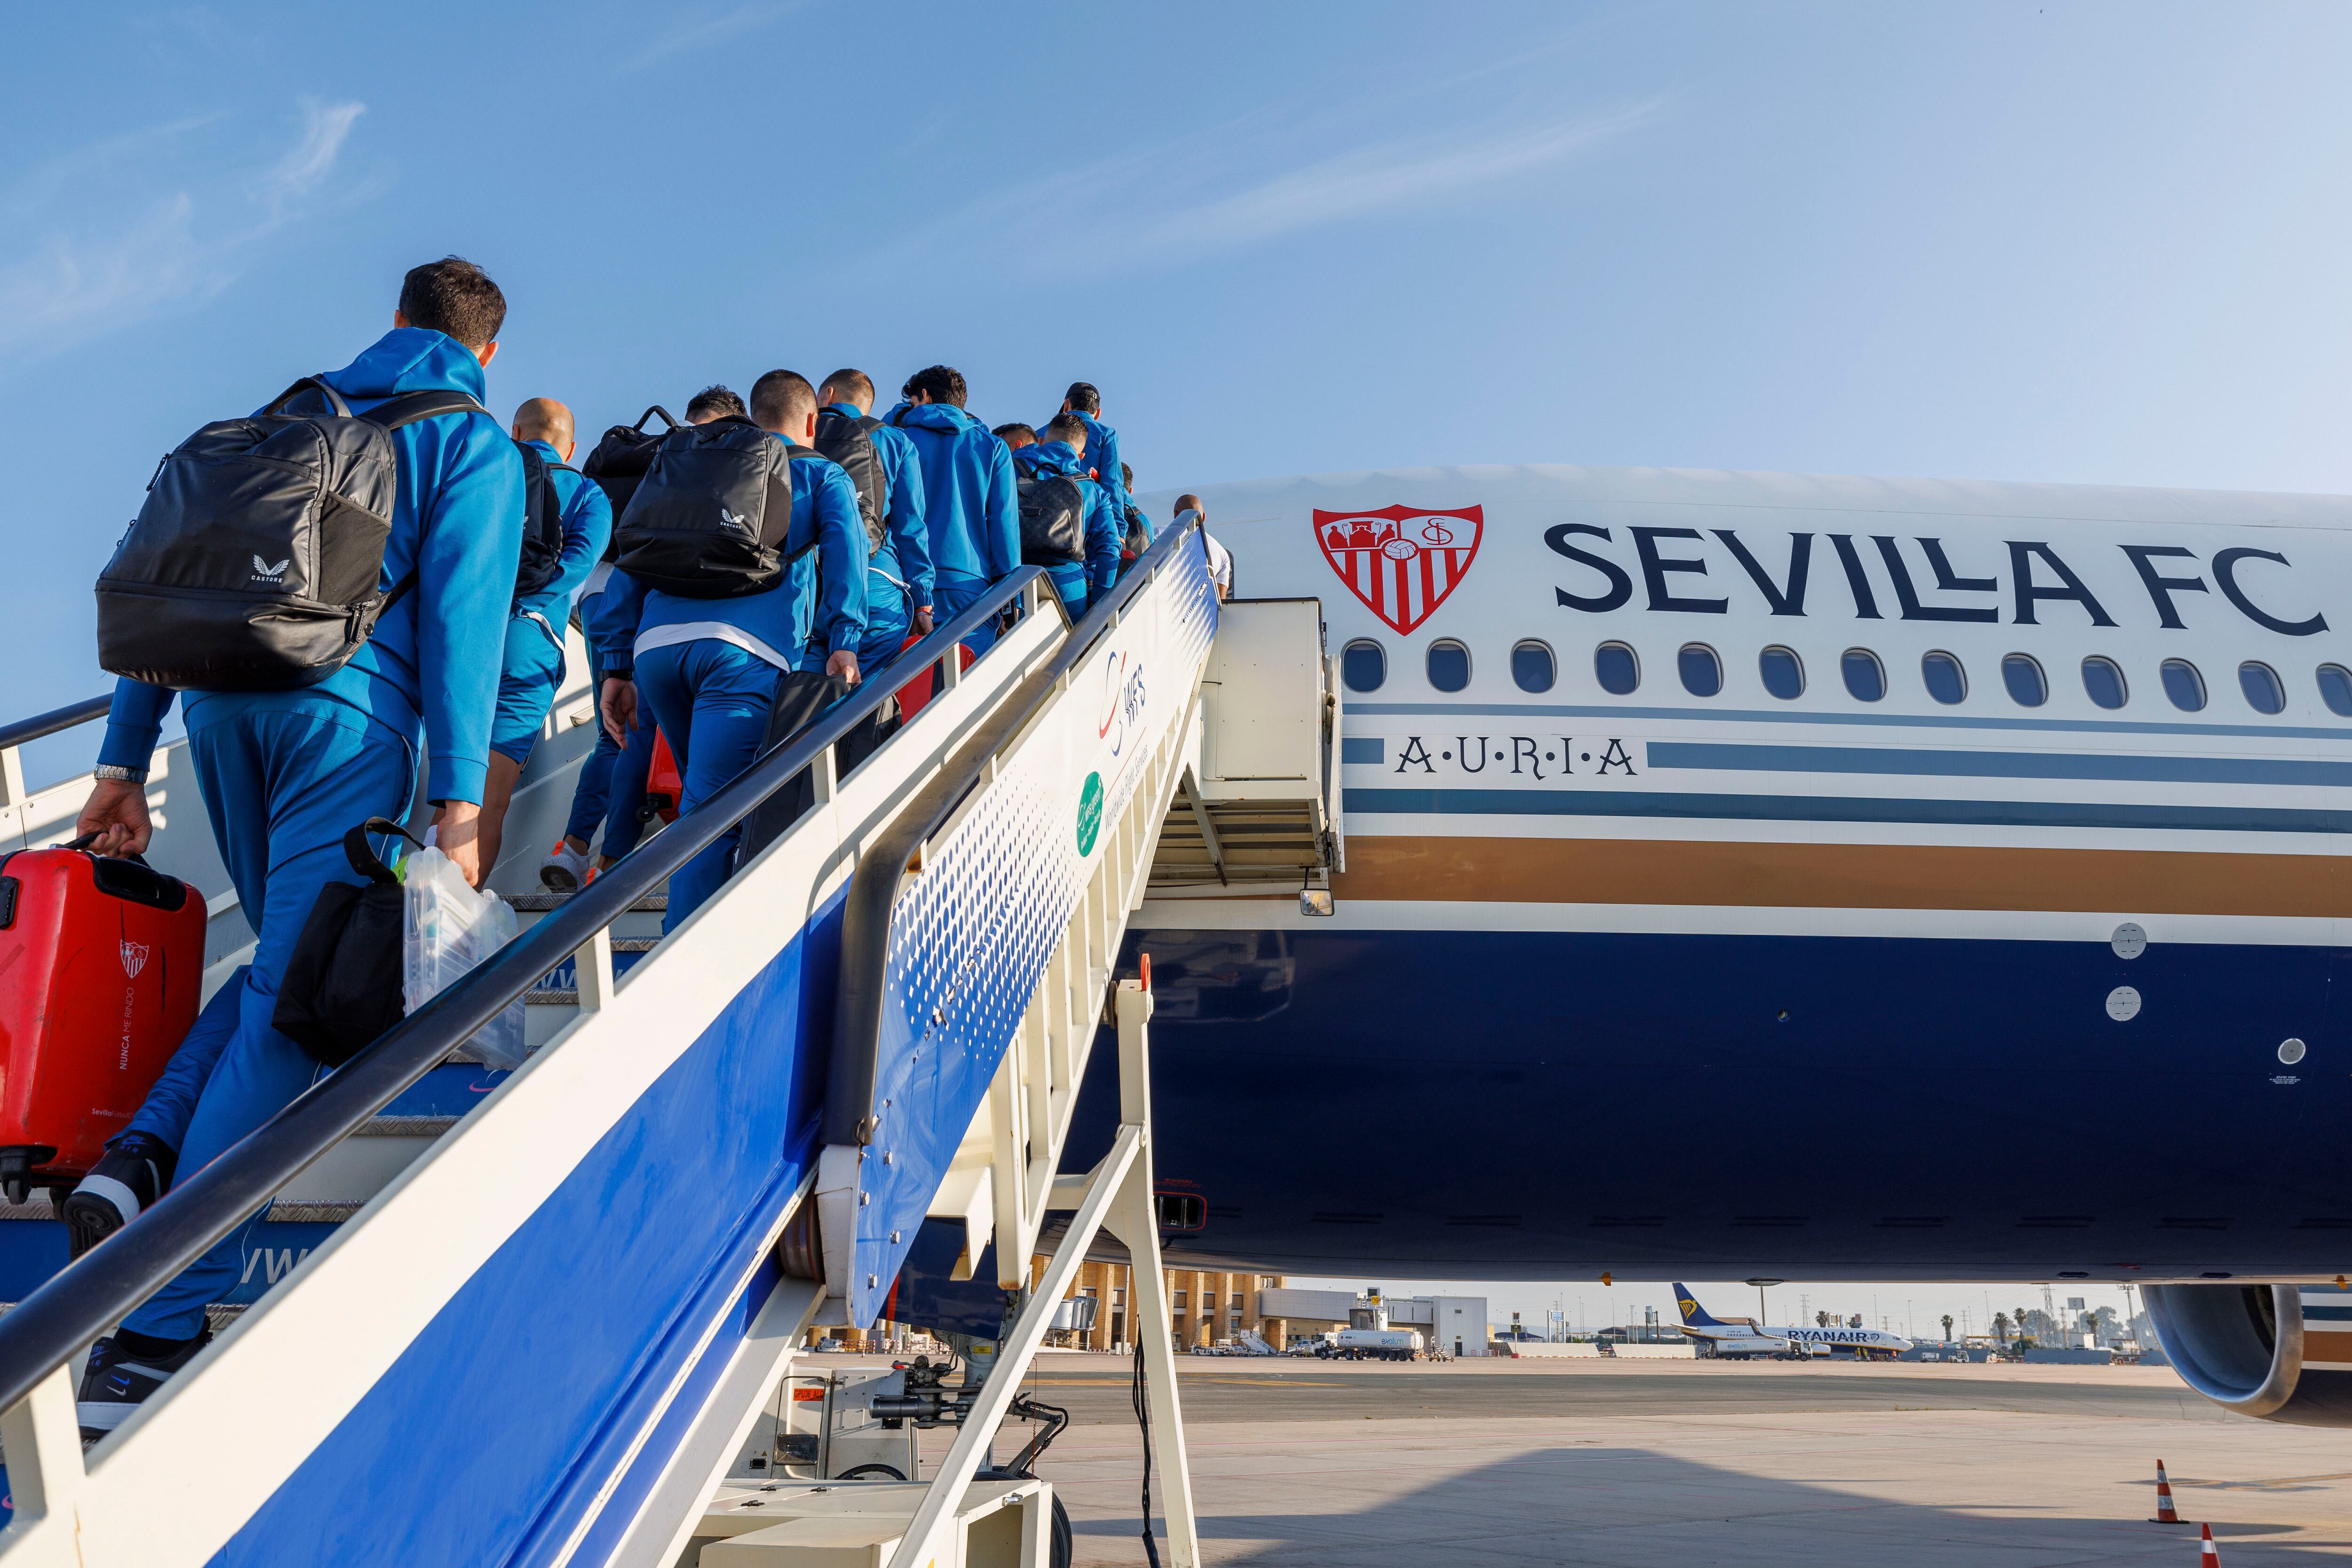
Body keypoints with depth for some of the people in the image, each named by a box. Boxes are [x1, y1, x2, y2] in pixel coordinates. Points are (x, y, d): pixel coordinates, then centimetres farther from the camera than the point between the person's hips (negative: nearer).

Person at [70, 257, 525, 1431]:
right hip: (347, 714, -6)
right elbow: (459, 611, -7)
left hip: (220, 701, 6)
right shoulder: (475, 443, 7)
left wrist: (125, 760, 19)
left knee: (285, 957, 27)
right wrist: (458, 798, -11)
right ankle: (153, 1332, -11)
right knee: (288, 1006, -6)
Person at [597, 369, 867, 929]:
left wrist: (616, 665, 23)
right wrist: (844, 644, -9)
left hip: (657, 646, 5)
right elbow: (845, 546, 1)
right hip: (747, 650, -4)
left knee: (709, 793, 22)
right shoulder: (823, 474, 22)